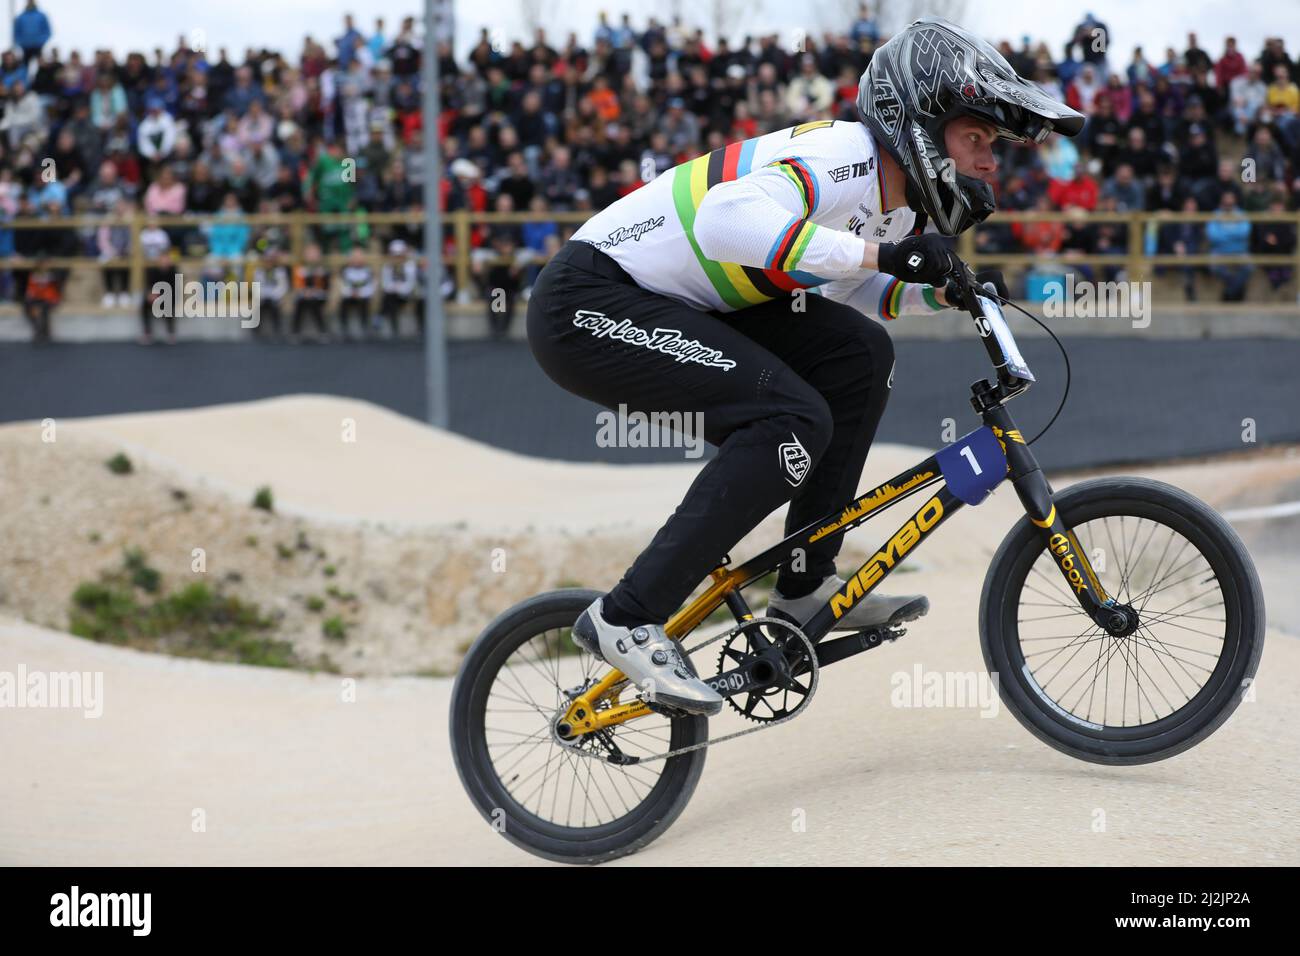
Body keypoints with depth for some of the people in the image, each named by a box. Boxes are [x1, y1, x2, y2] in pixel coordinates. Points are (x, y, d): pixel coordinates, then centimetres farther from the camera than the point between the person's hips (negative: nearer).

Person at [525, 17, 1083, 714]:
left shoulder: (896, 195, 8)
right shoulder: (848, 155, -21)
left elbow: (835, 284, 26)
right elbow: (729, 219, -39)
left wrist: (939, 292, 9)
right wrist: (878, 252, -37)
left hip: (671, 306, 10)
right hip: (590, 302, -10)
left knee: (859, 355, 0)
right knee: (792, 419, -23)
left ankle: (806, 588, 6)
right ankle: (626, 620, -18)